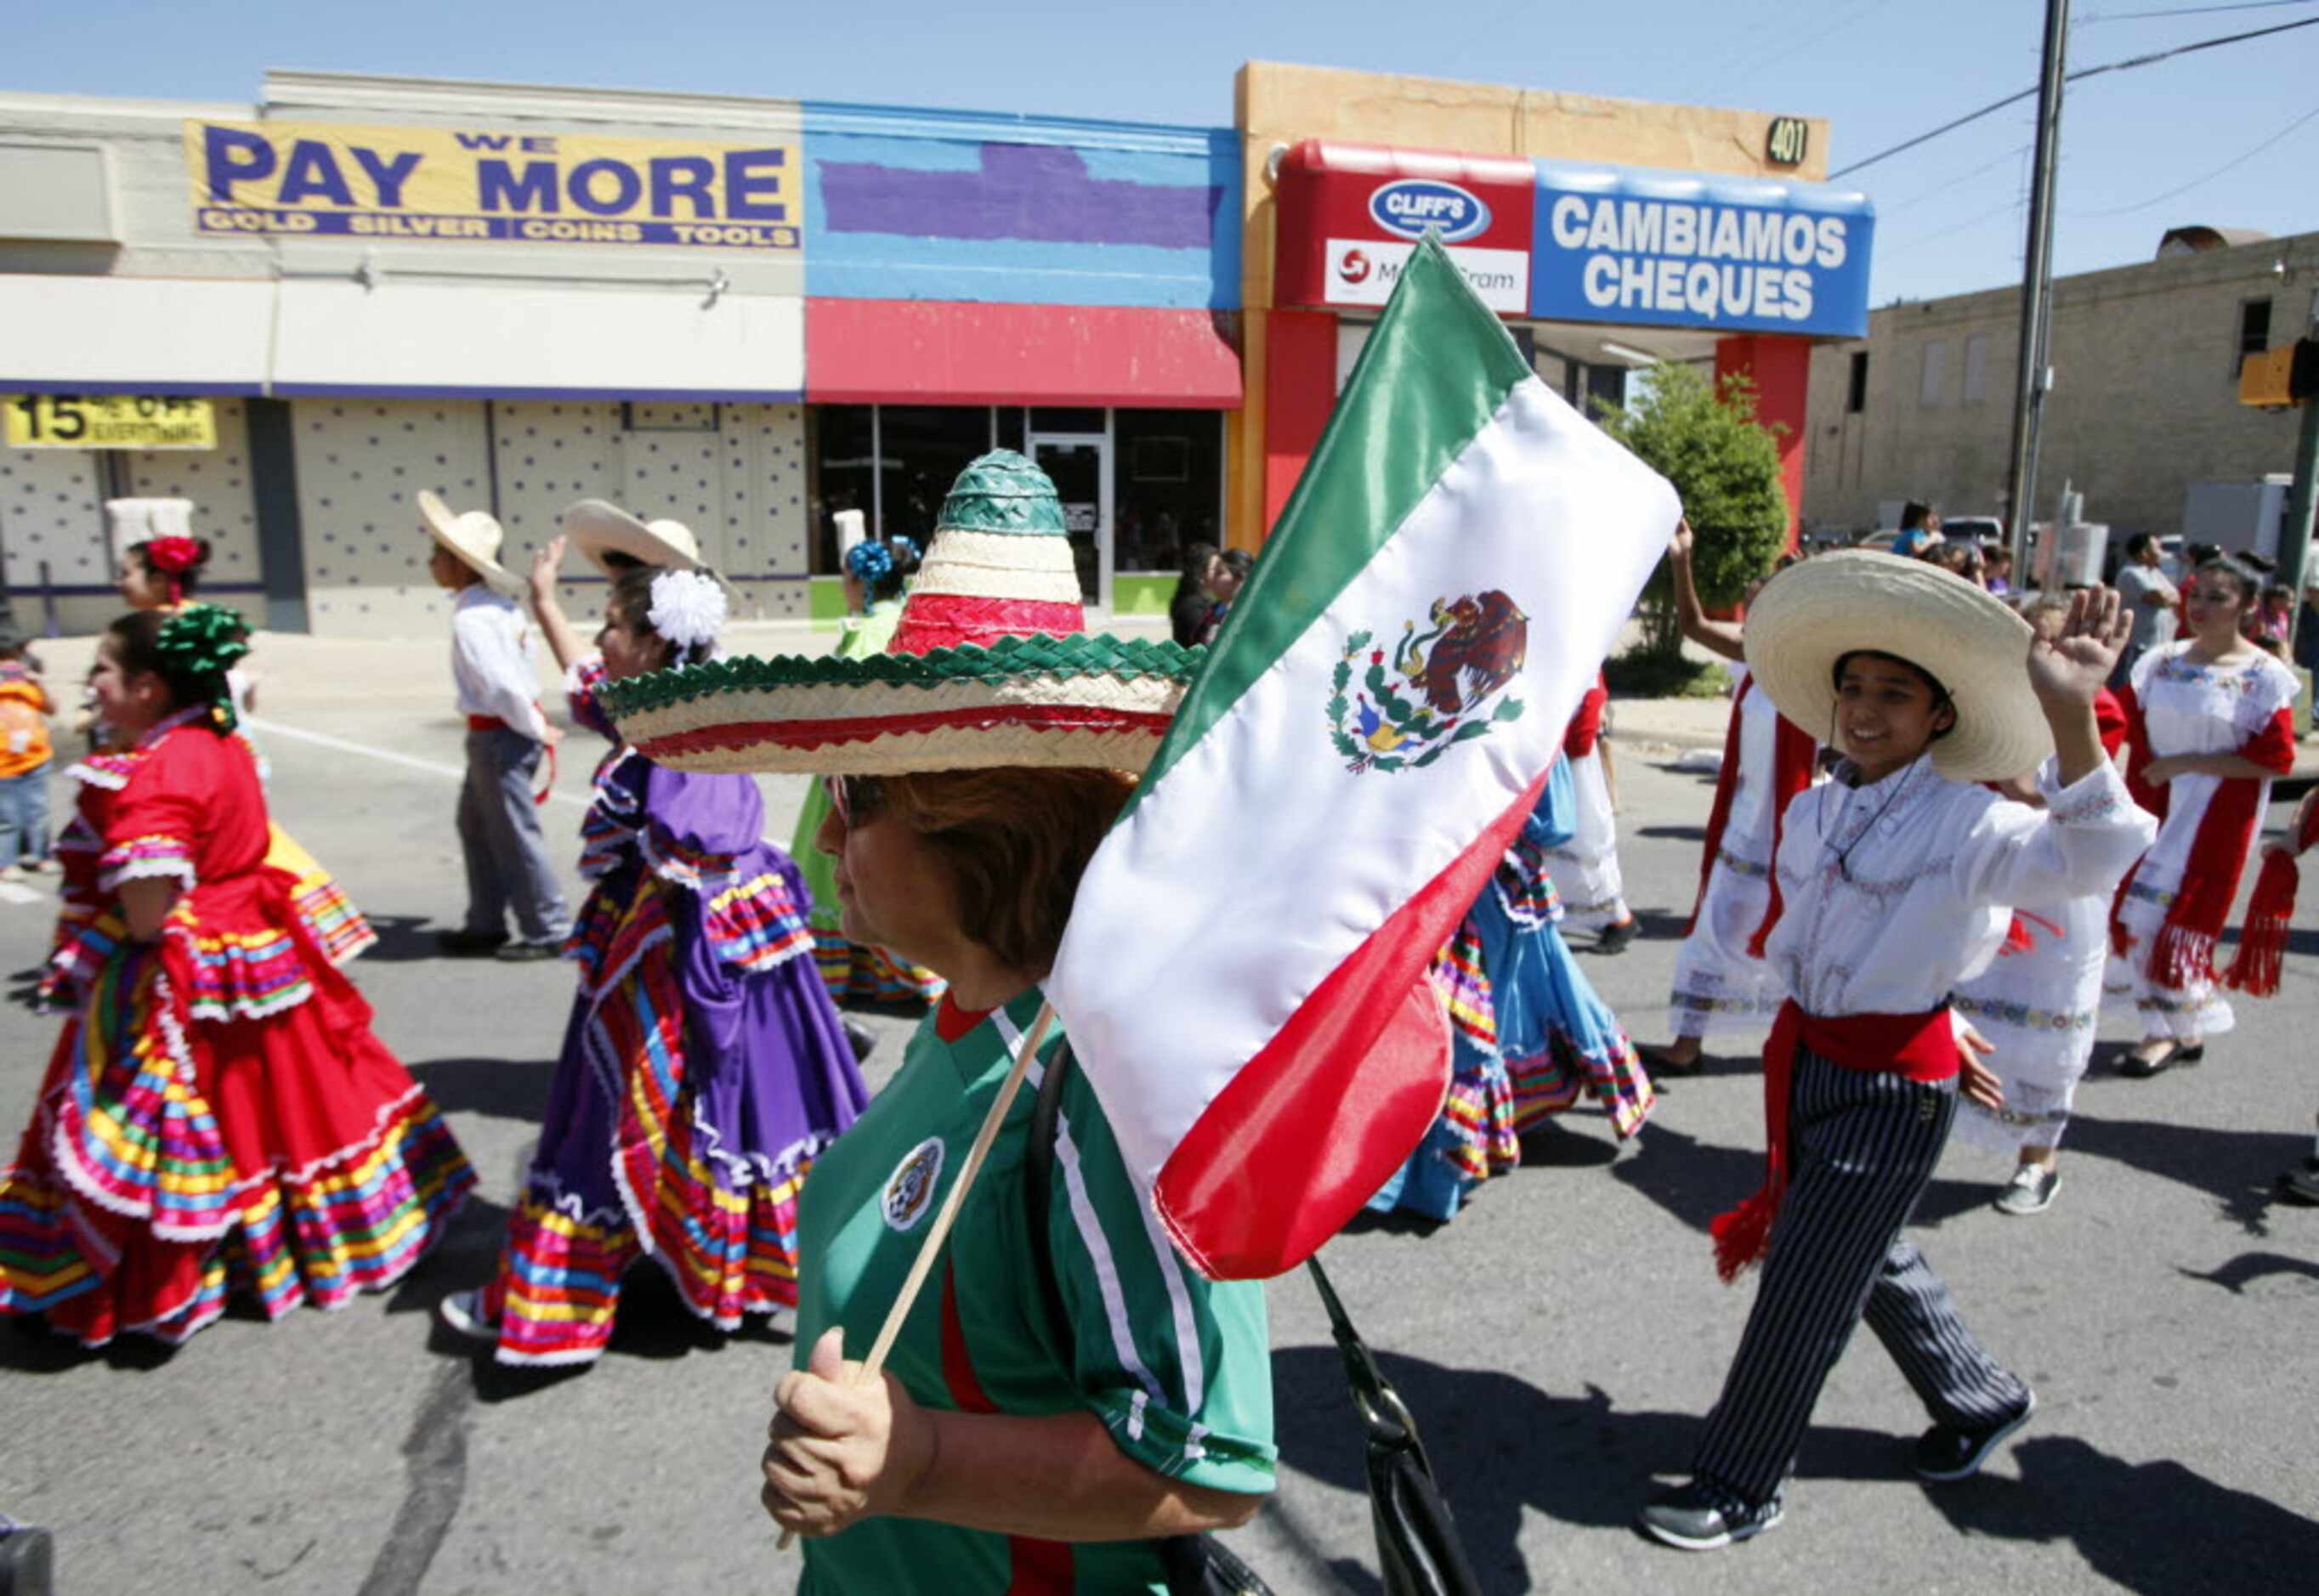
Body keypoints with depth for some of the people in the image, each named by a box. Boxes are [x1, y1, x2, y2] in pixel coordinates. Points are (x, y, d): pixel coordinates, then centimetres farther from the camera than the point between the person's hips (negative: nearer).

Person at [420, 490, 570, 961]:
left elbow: (502, 685, -24)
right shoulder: (501, 606, 7)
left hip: (497, 735, -10)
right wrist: (536, 725, 13)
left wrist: (535, 730, -14)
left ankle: (549, 931, 13)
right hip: (511, 727, 10)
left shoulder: (470, 620, -21)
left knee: (515, 834, 2)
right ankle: (485, 926, 30)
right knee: (476, 824, 20)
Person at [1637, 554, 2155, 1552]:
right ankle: (1978, 1399, 51)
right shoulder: (1813, 813, 4)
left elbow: (2089, 858, -38)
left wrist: (2070, 713, -52)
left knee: (1802, 1295, 2)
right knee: (1872, 1257, 24)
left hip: (1892, 1092, -7)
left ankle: (1739, 1490, 20)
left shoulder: (1967, 824, -18)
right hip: (1809, 1059, 7)